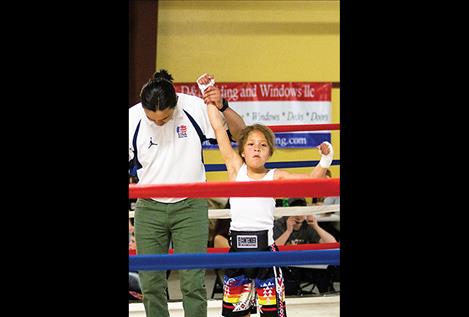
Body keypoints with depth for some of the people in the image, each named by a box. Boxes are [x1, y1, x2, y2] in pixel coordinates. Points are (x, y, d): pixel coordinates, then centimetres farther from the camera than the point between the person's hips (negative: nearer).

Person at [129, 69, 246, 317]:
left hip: (190, 206, -2)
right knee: (151, 284, 3)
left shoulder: (195, 108, -12)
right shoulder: (132, 119, -9)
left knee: (193, 283, -6)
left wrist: (222, 107, -22)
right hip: (149, 209, 2)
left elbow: (239, 132, -5)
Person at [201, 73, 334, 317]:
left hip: (264, 246, -2)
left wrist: (325, 159, -20)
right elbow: (219, 129, 5)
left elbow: (311, 179, -5)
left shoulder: (275, 177, 2)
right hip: (238, 246, 2)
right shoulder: (236, 168, 6)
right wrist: (209, 99, 5)